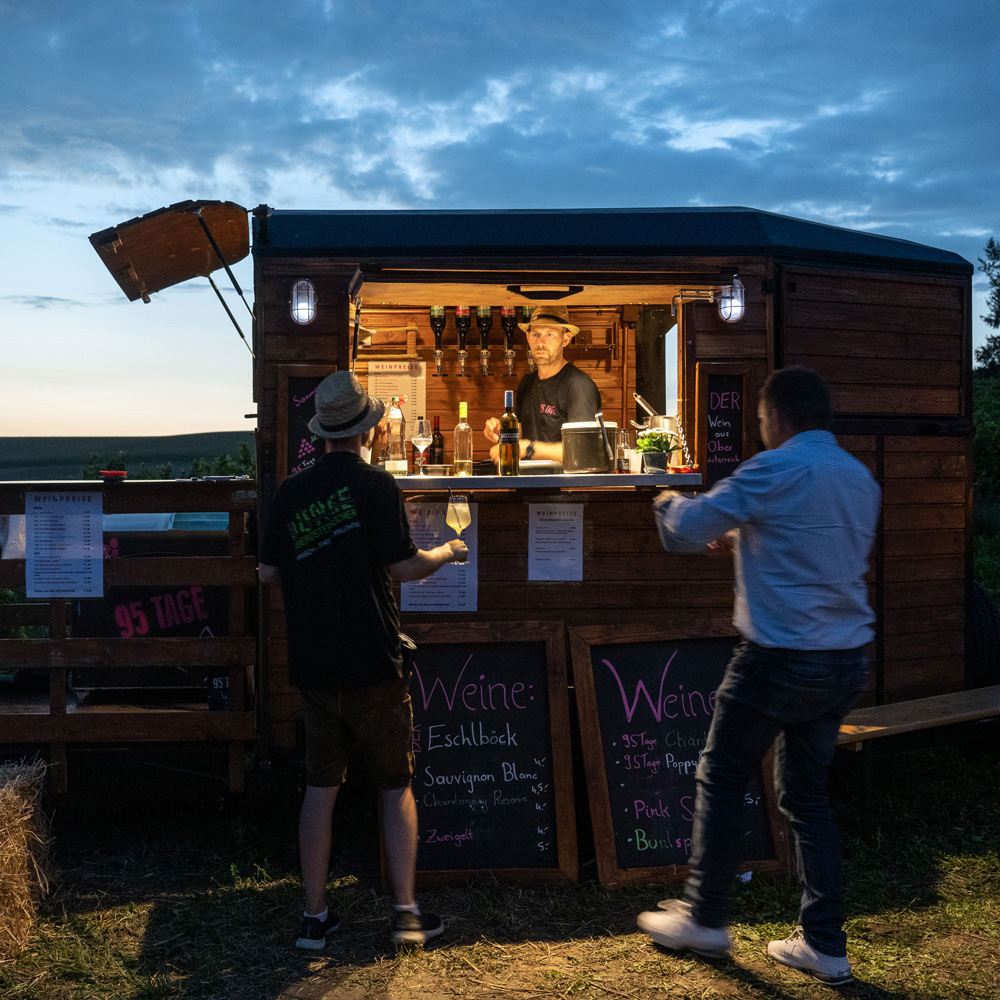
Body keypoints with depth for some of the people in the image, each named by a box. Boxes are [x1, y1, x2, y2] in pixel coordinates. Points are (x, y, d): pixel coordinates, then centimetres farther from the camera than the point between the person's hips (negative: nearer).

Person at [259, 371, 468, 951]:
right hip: (373, 665, -4)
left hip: (314, 665, 4)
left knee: (321, 788, 11)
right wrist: (448, 553, 7)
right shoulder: (375, 485, -10)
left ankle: (315, 917, 17)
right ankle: (407, 913, 11)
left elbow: (269, 572, 9)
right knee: (397, 788, 8)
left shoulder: (291, 492, 4)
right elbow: (404, 566, -12)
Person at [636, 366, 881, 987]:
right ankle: (825, 946, 19)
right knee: (807, 792, 16)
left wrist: (669, 501, 12)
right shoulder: (862, 478, 10)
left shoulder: (776, 470, -14)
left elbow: (691, 524, -10)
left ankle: (704, 919, 22)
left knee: (723, 779, 10)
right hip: (847, 662, 7)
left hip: (780, 657, -7)